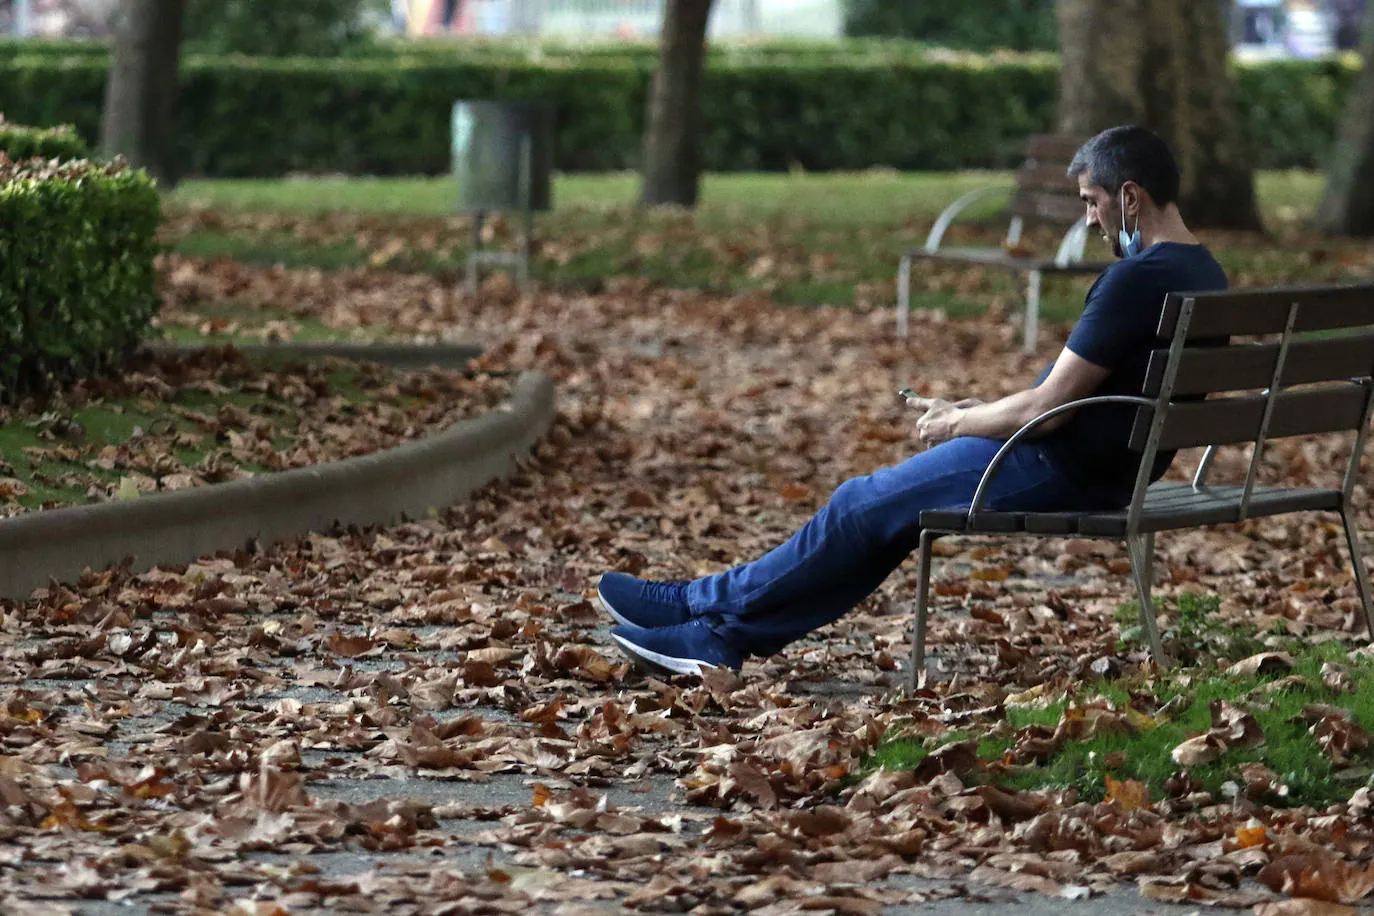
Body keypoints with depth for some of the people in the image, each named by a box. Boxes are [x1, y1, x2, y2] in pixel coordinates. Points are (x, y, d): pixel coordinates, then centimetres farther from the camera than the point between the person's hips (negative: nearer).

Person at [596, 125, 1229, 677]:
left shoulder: (1139, 279, -24)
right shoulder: (1203, 273, 9)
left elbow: (1045, 409, -23)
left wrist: (955, 424, -5)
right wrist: (977, 412, 13)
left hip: (1061, 472, -10)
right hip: (1107, 471, 10)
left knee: (863, 507, 3)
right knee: (880, 510, 15)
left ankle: (706, 605, 17)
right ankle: (721, 637, 17)